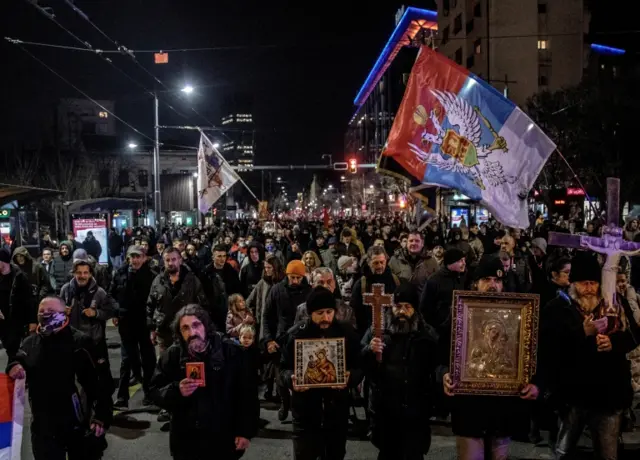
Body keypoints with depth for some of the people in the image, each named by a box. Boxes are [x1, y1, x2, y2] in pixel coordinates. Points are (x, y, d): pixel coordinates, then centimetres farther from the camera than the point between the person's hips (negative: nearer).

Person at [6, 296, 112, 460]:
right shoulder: (30, 342, 2)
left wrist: (101, 416, -21)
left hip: (78, 424, -3)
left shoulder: (79, 342, -13)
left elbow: (98, 382, -16)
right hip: (42, 425, 4)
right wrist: (13, 367, -9)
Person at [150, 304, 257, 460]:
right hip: (185, 443, 2)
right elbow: (155, 391, 0)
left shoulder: (231, 352, -9)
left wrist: (245, 431, -5)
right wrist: (177, 390, -20)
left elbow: (247, 394, -5)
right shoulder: (172, 355, -3)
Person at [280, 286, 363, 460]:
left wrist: (349, 378, -21)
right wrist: (291, 379, -19)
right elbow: (285, 367, 3)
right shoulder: (296, 333, -4)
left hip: (338, 410, 2)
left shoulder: (347, 332, -2)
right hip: (306, 411, -1)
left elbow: (359, 367, 1)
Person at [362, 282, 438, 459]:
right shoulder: (377, 330, 2)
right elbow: (358, 363, -4)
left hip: (415, 411, -1)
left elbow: (437, 366, 1)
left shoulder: (428, 335, 1)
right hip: (384, 409, 2)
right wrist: (369, 350, -22)